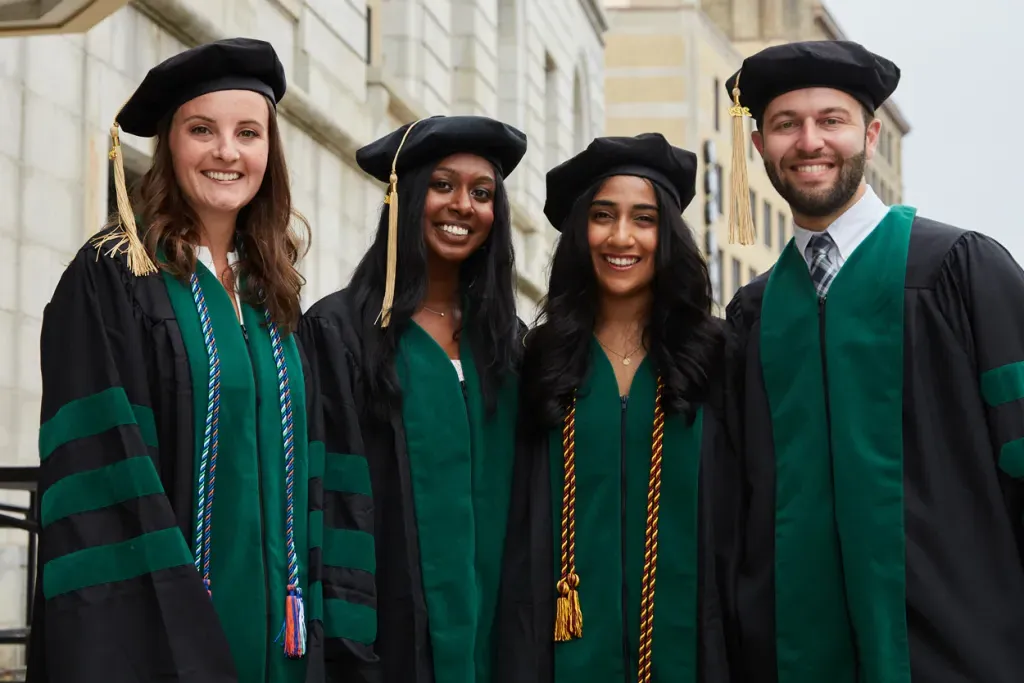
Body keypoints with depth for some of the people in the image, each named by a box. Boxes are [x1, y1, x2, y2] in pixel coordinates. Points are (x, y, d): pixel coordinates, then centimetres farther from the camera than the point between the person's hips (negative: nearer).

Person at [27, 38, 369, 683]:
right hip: (154, 628, -6)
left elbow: (302, 477, 13)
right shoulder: (110, 280, -6)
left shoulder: (273, 298, 12)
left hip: (272, 627, 6)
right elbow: (100, 473, -13)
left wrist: (308, 625, 7)